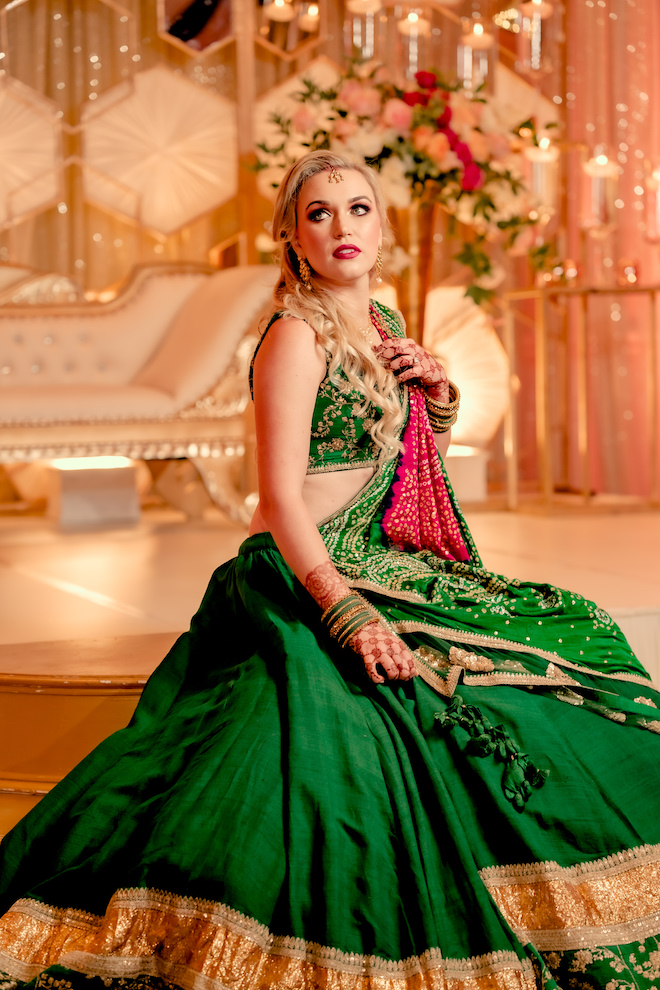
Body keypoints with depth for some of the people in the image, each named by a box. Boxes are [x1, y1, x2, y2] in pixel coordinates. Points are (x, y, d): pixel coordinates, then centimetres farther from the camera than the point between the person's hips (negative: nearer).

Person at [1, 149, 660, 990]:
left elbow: (418, 446, 28)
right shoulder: (297, 332, -11)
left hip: (377, 568, 9)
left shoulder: (381, 323, 13)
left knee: (567, 638, 3)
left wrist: (438, 391, 6)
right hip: (306, 581, -9)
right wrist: (343, 610, -29)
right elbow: (280, 495, -19)